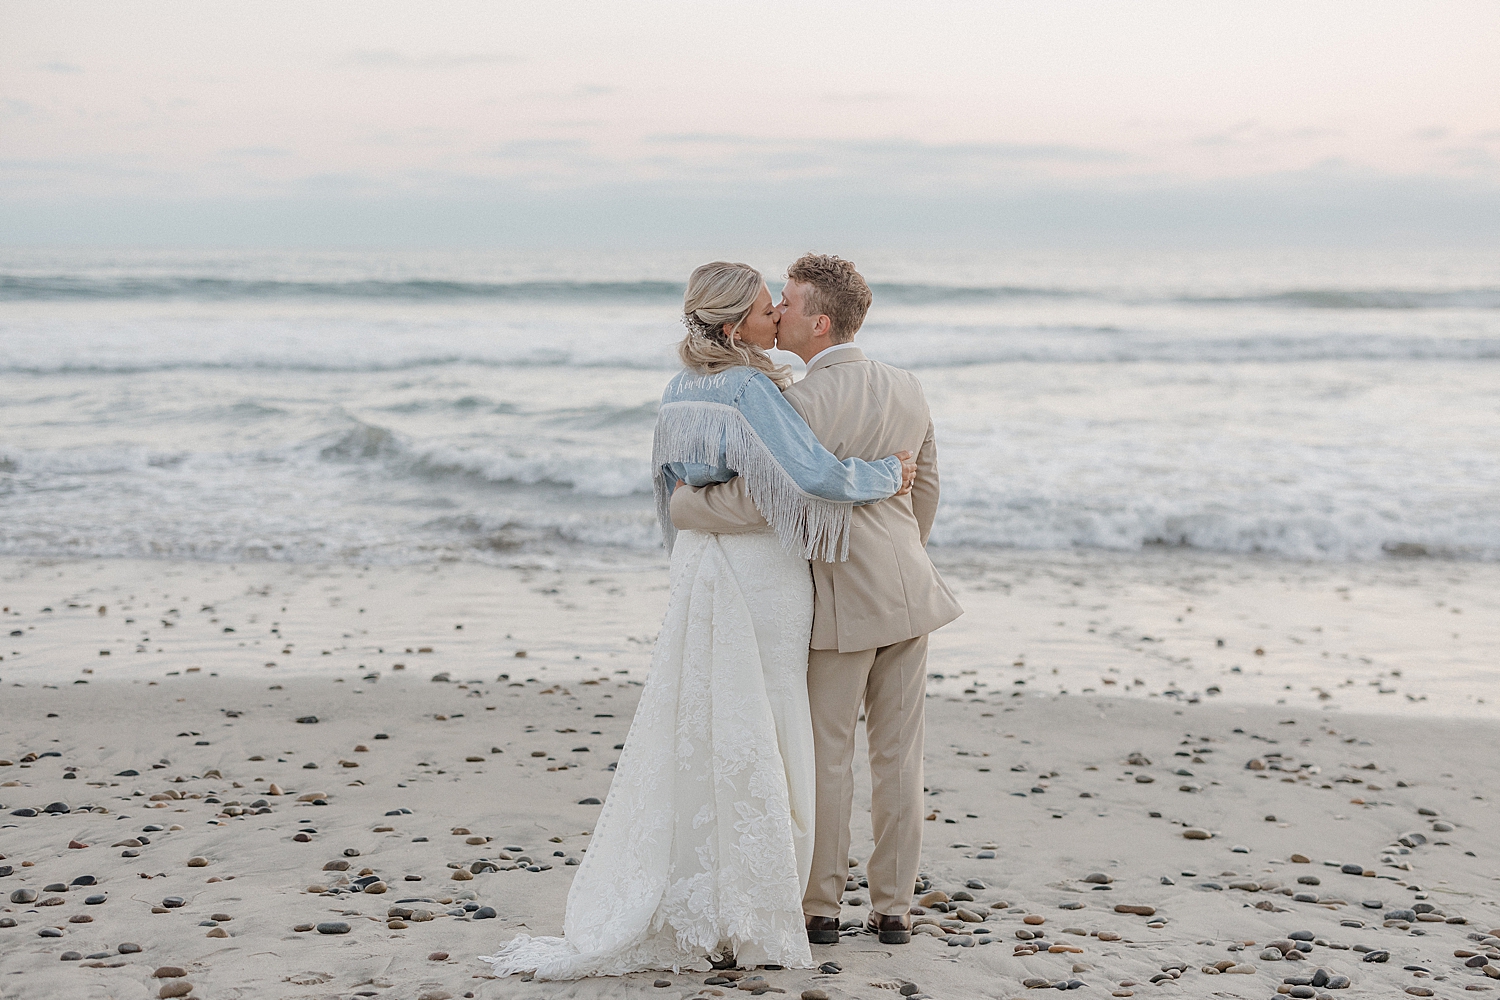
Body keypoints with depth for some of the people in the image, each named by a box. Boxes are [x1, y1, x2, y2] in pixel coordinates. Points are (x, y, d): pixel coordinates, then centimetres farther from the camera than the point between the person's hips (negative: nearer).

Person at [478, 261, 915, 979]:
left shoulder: (681, 389, 9)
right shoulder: (752, 390, -18)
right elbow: (815, 474, -26)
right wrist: (889, 474, -10)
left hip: (699, 566, 8)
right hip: (760, 570, -8)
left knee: (691, 737, 11)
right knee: (750, 741, 0)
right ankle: (752, 922, 9)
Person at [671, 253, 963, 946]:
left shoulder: (802, 403, -17)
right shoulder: (907, 391, 5)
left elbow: (756, 502, -25)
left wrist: (682, 505, -7)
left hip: (843, 603, -6)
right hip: (910, 599, 6)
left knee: (827, 755, 6)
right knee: (897, 756, 10)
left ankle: (820, 907, 15)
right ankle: (892, 908, 17)